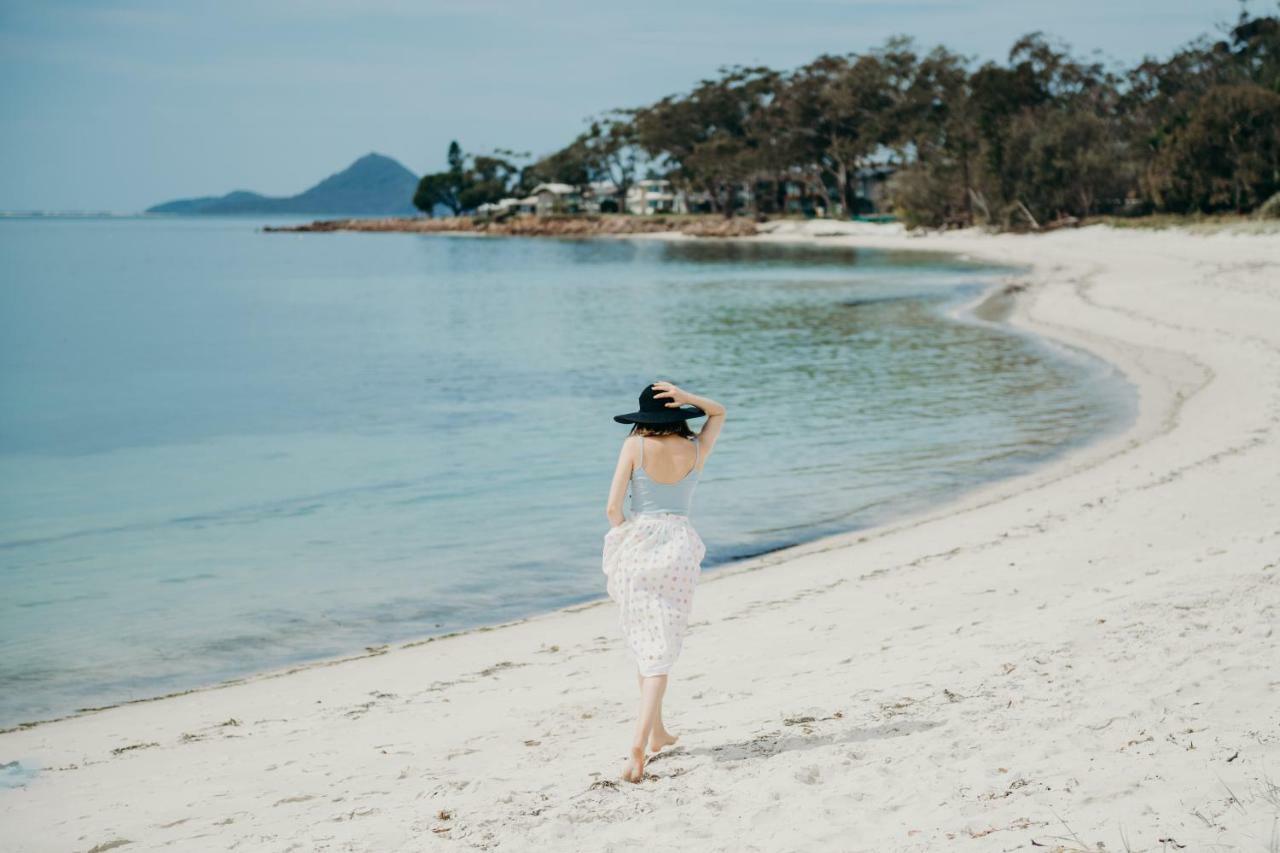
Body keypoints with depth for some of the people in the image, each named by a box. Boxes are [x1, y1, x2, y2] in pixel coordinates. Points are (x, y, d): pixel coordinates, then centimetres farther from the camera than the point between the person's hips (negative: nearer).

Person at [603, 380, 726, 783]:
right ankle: (640, 740, -17)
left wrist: (627, 537, 10)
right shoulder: (697, 449, 4)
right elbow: (718, 411, 24)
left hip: (636, 544, 0)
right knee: (661, 650, -1)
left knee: (644, 643, 18)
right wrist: (685, 397, 4)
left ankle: (656, 732, 29)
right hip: (679, 546, 0)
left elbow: (613, 507, -9)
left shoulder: (634, 446, -3)